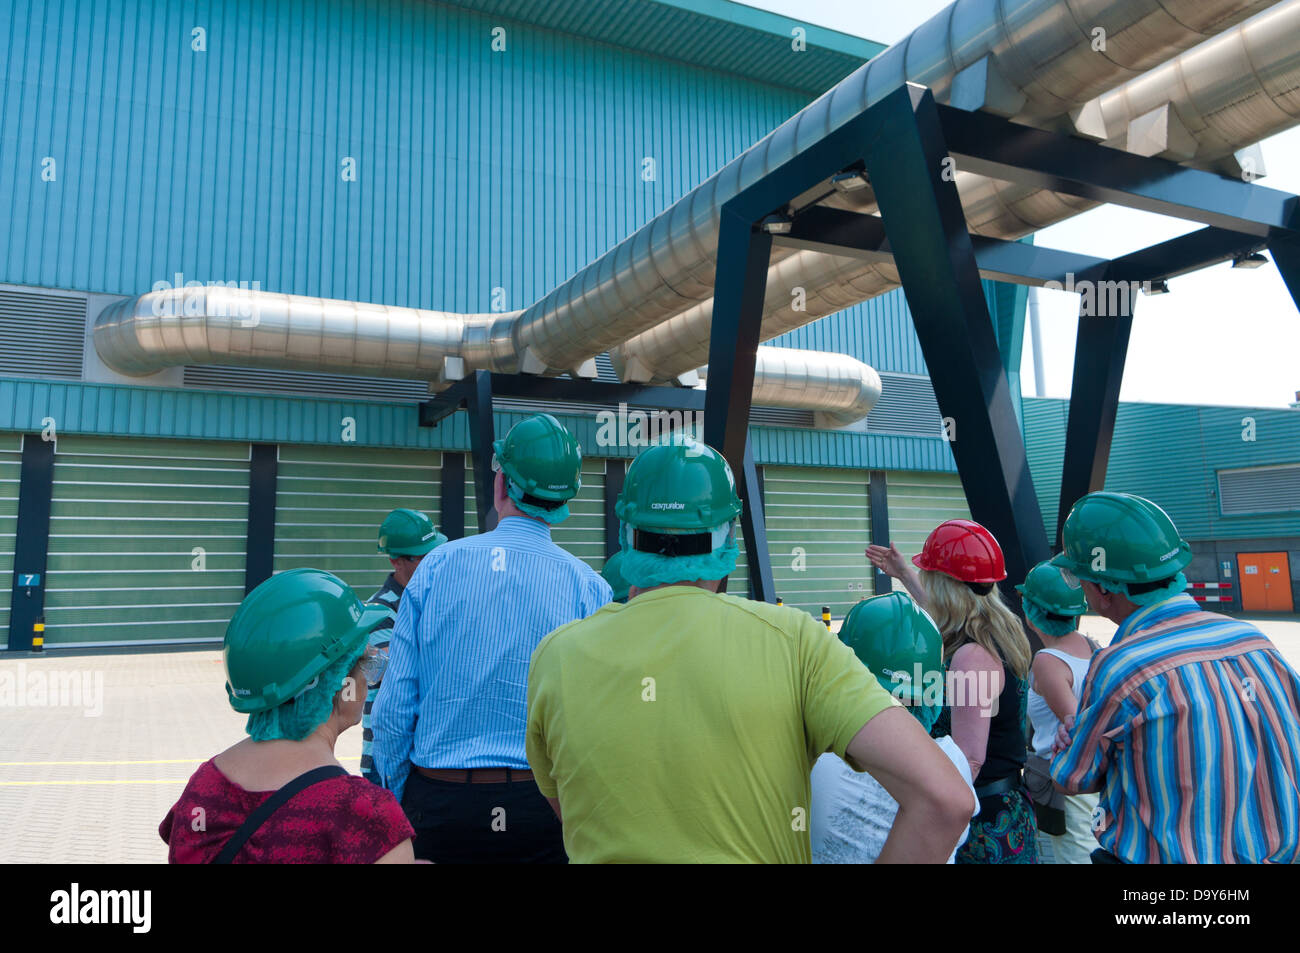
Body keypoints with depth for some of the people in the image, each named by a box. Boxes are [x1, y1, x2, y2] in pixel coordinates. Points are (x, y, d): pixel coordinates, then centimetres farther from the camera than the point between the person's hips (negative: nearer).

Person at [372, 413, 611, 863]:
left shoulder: (436, 565, -6)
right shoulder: (589, 588, -9)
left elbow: (394, 704, -4)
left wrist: (395, 802, 9)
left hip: (438, 808, 1)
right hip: (545, 807, -1)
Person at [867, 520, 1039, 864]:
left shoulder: (972, 656, -26)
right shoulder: (1003, 633, 4)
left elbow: (969, 760, -27)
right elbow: (947, 612, 28)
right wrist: (904, 574, 38)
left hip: (983, 822, -9)